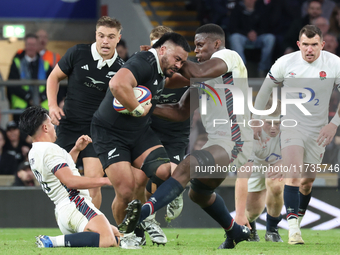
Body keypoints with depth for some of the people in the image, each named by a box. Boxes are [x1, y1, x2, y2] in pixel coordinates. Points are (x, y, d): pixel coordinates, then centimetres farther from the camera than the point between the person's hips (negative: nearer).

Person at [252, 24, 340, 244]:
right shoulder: (285, 63, -9)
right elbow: (266, 88, 7)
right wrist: (256, 119, 7)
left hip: (318, 130, 1)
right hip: (292, 125, -1)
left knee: (308, 180, 8)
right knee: (294, 174, -20)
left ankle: (299, 218, 34)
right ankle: (293, 229, -25)